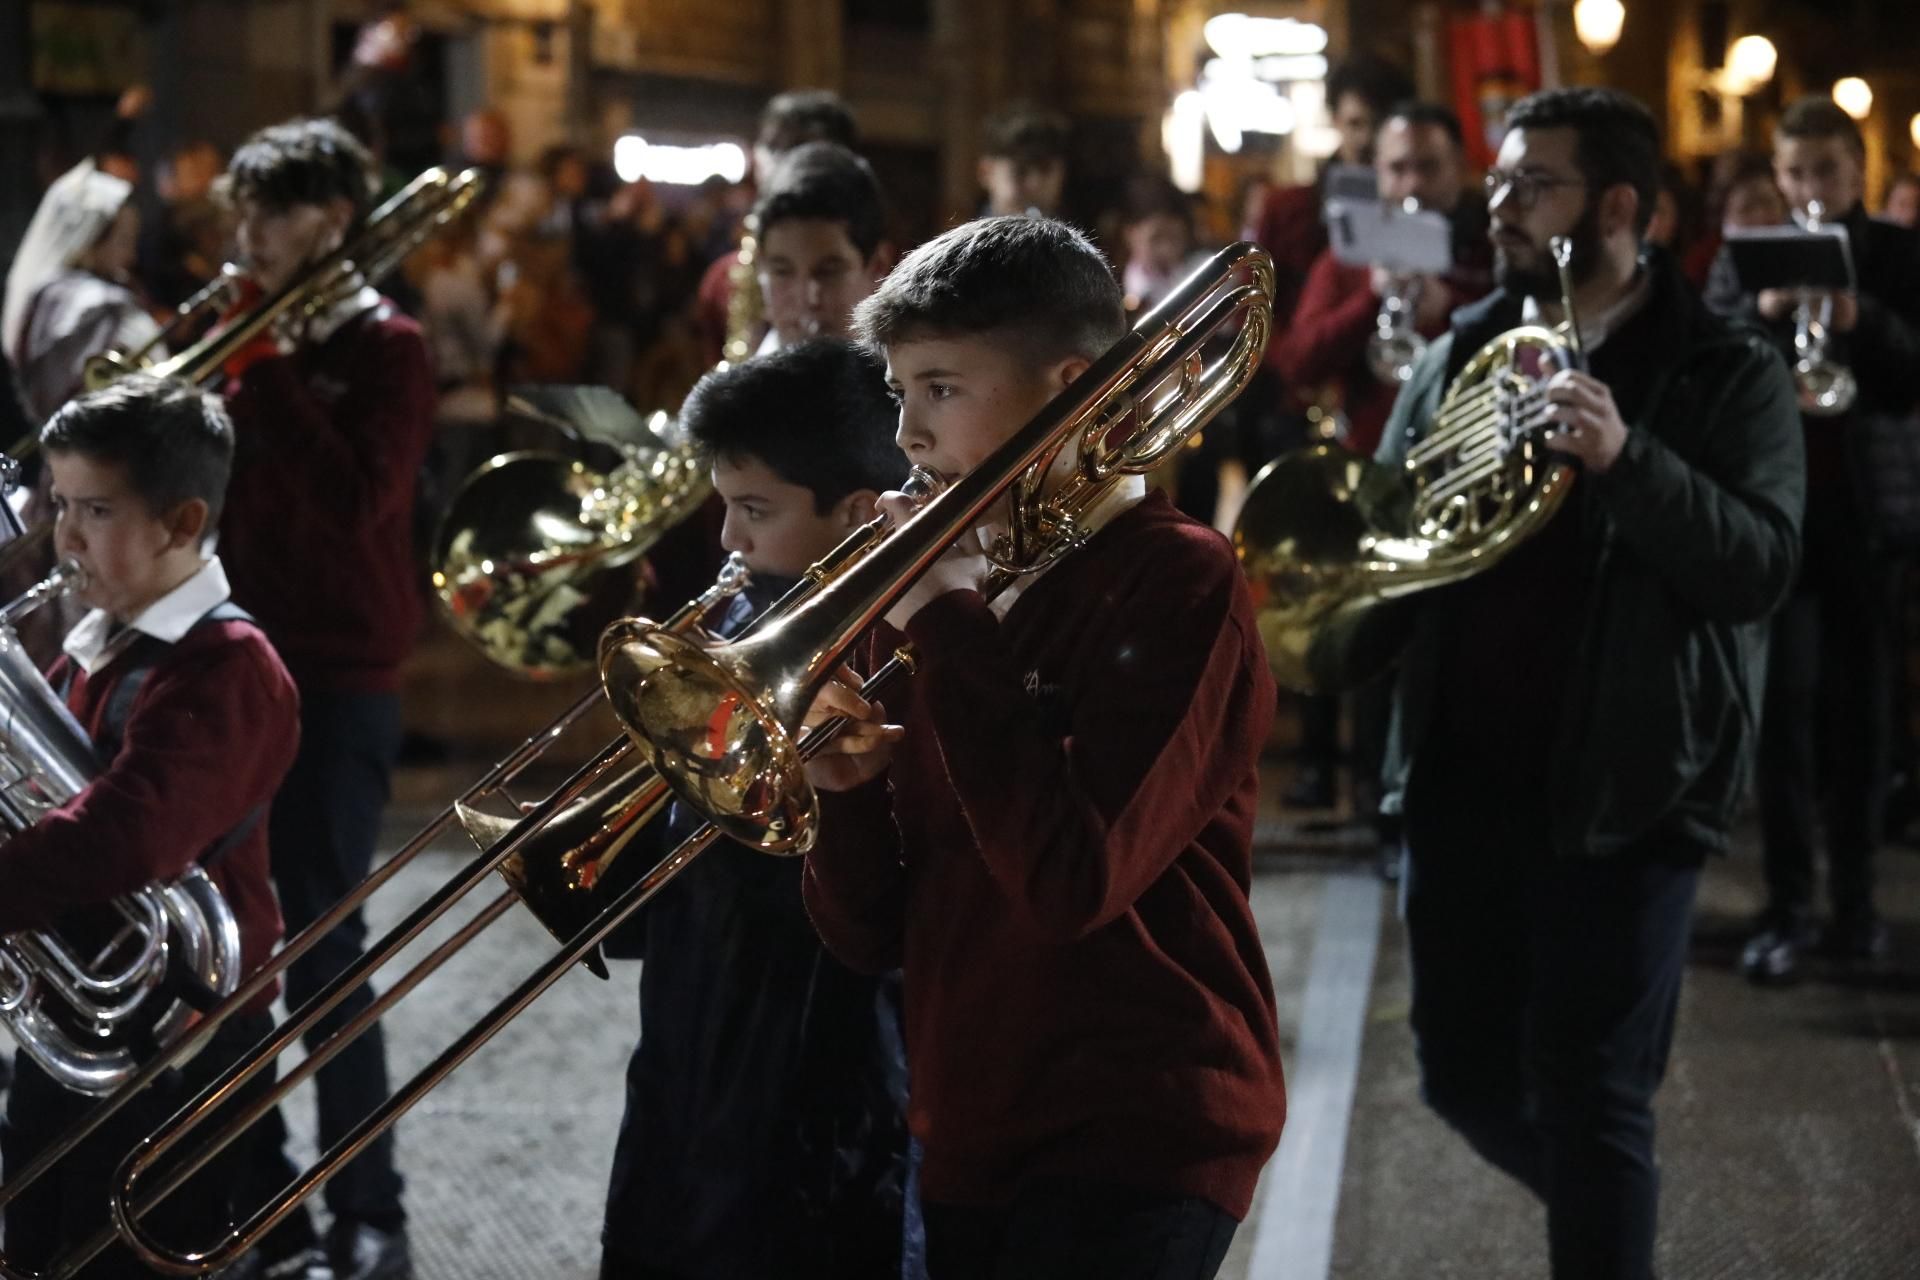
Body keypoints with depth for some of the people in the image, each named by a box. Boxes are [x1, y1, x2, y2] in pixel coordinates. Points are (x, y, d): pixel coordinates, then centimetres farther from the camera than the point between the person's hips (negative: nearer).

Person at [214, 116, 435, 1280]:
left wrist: (266, 373, -16)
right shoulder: (256, 335, 11)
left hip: (338, 682, -6)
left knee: (321, 949, -6)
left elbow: (354, 503, -20)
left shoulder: (384, 346, -6)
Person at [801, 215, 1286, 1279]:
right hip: (968, 1142, 7)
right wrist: (846, 787, -11)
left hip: (1136, 1139, -7)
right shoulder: (944, 587, 9)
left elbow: (1072, 880, -23)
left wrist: (947, 624, -17)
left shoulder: (1176, 580, -9)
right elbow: (868, 936, 9)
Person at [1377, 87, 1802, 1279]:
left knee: (1588, 1095, -4)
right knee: (1468, 1078, 14)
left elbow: (1763, 564, -16)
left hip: (1621, 788, -5)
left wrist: (1625, 458, -31)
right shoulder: (1461, 353, 10)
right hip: (1463, 770, 5)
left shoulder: (1726, 374, -4)